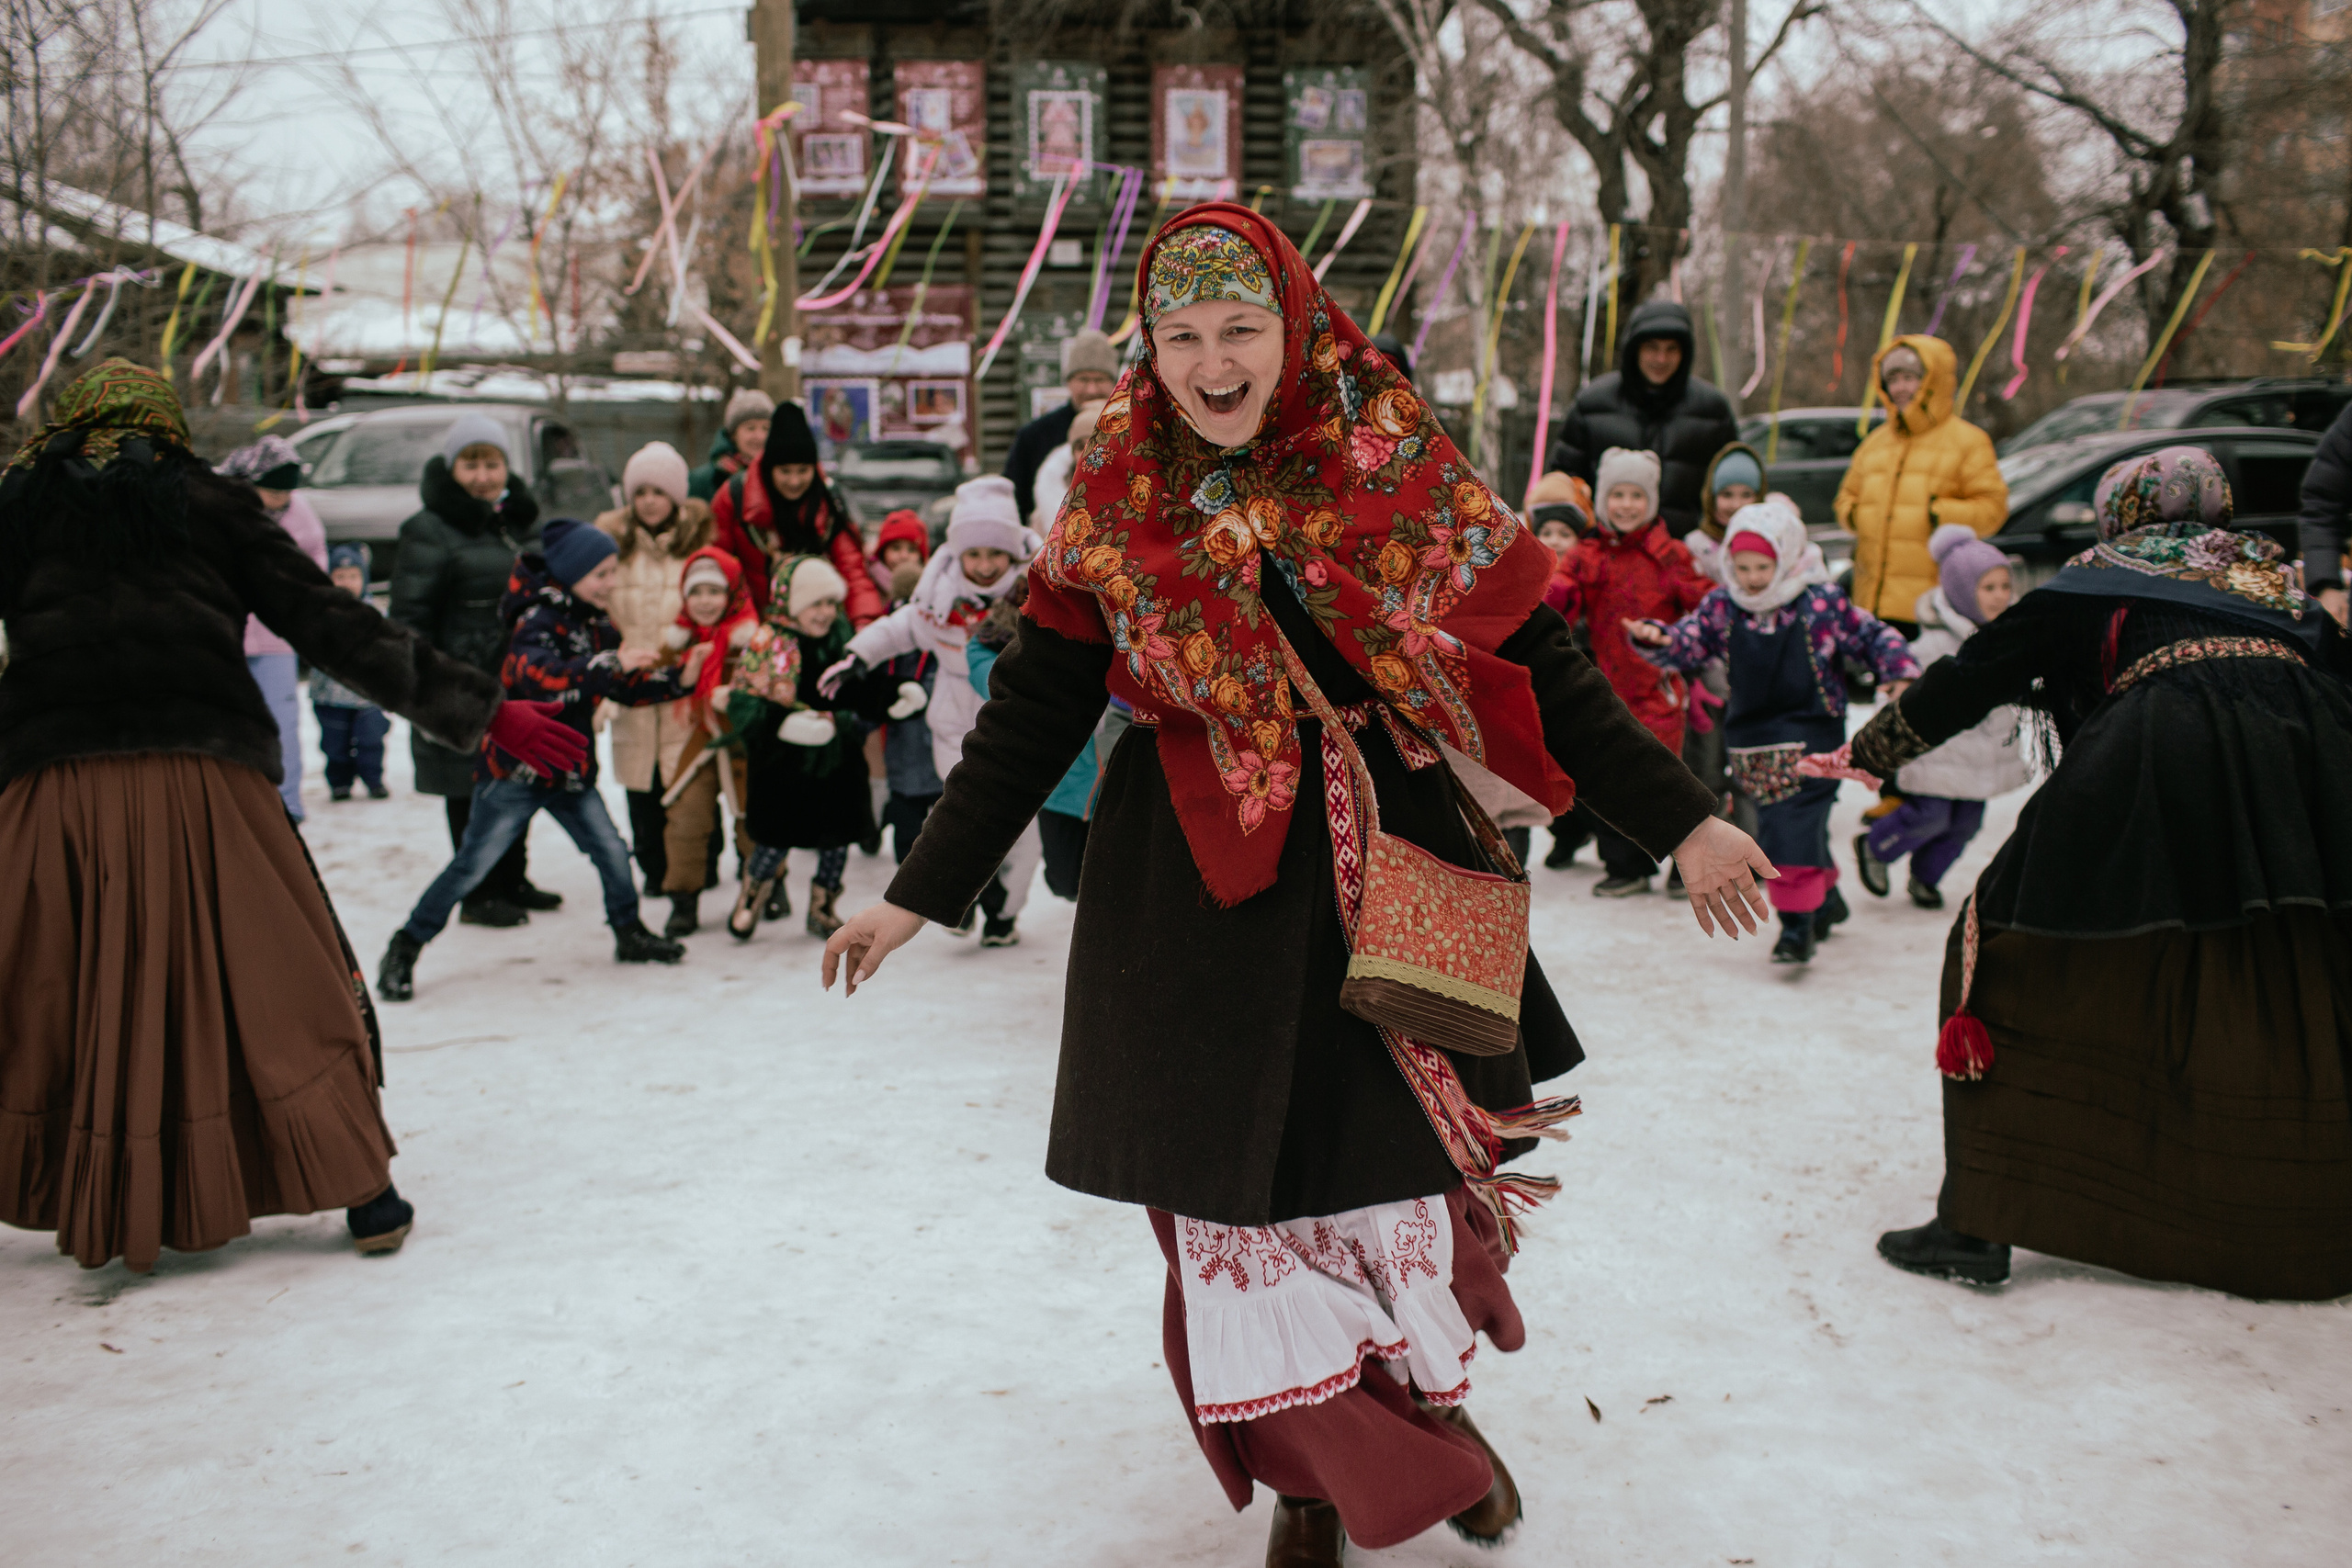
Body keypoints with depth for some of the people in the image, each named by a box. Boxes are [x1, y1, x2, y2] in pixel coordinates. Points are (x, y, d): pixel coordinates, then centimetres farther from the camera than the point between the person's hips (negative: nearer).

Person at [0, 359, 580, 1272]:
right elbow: (337, 630, 5)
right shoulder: (212, 506, 12)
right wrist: (483, 713, 5)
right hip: (202, 779, 0)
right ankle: (363, 1192, 9)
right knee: (279, 982, 6)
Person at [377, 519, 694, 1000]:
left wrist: (679, 680, 0)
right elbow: (538, 675, -38)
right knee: (472, 865, -4)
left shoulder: (599, 626, 8)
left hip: (571, 768, 7)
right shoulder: (539, 619, -18)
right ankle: (403, 951, 7)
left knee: (611, 852, 5)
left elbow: (626, 690, 14)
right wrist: (611, 662, -44)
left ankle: (629, 934, 25)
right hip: (518, 767, -7)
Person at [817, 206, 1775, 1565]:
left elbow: (1536, 667, 0)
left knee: (1404, 1147, 4)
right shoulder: (1115, 504, 0)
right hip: (1194, 892, 1)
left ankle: (1429, 1401, 35)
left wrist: (1681, 821, -1)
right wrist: (922, 893, 3)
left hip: (1385, 861, 0)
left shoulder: (1398, 469, -3)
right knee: (1239, 1185, 3)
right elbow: (1035, 711, 4)